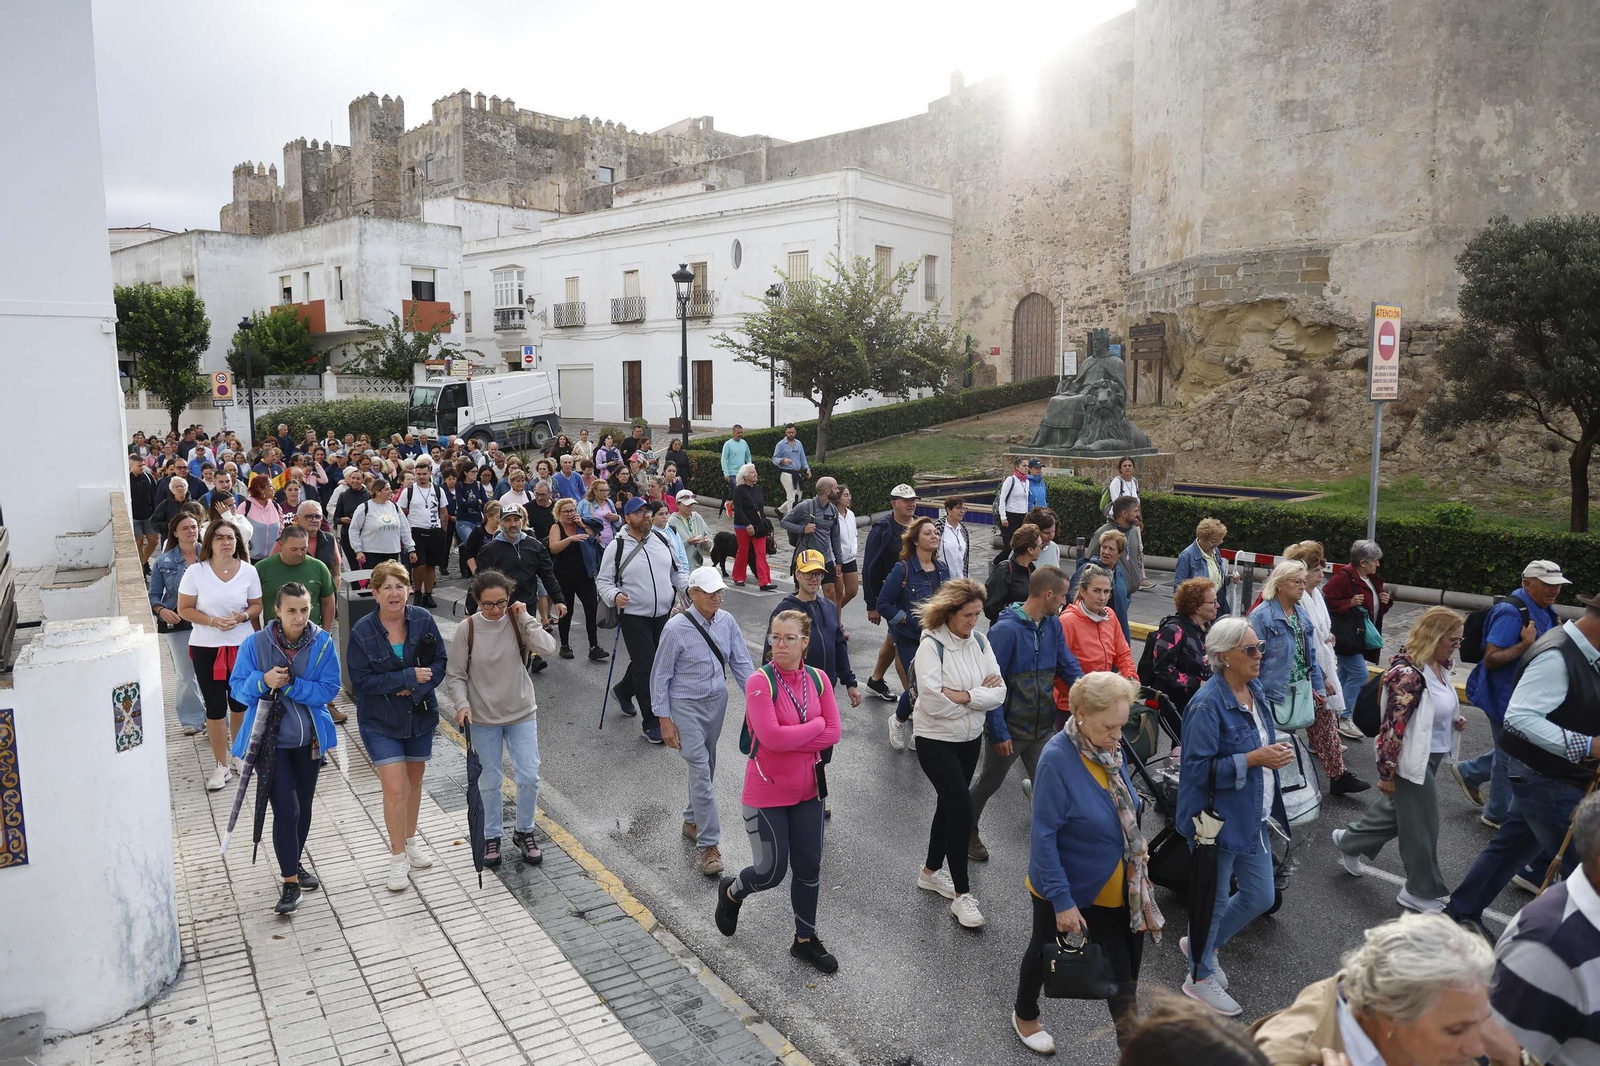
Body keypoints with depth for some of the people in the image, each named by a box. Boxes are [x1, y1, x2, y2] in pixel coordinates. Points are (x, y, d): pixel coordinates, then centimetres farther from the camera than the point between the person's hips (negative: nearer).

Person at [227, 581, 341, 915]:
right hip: (270, 740, -3)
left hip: (309, 739, 3)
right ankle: (290, 882, 4)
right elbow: (237, 687, -6)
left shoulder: (322, 643, -9)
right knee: (286, 810, -9)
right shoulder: (256, 644, -10)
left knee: (303, 806, 17)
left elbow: (329, 689, -13)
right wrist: (263, 681, -26)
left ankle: (294, 864, 39)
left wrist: (289, 685, -24)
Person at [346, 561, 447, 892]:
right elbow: (360, 681, -16)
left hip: (420, 716, 3)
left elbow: (440, 661, -4)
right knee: (395, 789, -7)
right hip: (380, 722, -3)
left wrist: (417, 689, -20)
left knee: (414, 780, 18)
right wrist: (409, 677, -23)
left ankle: (411, 840, 40)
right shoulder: (362, 632, -16)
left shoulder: (423, 620, -10)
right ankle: (398, 858, 10)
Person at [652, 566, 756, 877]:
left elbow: (741, 664, 0)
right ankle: (709, 846, -1)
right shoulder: (676, 628, -19)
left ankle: (692, 821, 42)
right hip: (687, 706, -5)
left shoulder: (726, 621, -6)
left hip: (717, 700, 5)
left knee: (707, 766, 19)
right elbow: (660, 676, -11)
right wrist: (664, 720, -11)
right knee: (701, 771, -8)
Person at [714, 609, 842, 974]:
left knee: (808, 867, 13)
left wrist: (790, 741, -19)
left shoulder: (817, 679, -4)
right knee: (771, 872, 4)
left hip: (807, 790, 5)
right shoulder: (760, 682, -19)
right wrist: (815, 725, -16)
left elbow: (833, 733, -8)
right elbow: (771, 737, -28)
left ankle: (805, 939, 33)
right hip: (766, 793, -5)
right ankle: (731, 892, 38)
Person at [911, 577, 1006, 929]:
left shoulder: (980, 642, -1)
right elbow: (933, 702, -27)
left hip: (970, 739, 6)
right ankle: (961, 894, 3)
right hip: (936, 740, -6)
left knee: (950, 805, 18)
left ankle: (931, 871, 38)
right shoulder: (931, 645, -19)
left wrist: (962, 695, -22)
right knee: (962, 809, -11)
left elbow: (998, 693, -7)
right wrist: (980, 693, -17)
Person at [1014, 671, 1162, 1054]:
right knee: (1047, 953, 21)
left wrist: (1135, 847, 14)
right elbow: (1044, 837, -26)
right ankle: (1024, 1016, 49)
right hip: (1067, 891, -5)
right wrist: (1061, 901, -23)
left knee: (1123, 974, 9)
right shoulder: (1057, 759, -29)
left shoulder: (1109, 748, -9)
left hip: (1116, 889, 5)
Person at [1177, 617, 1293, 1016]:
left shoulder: (1254, 690, 3)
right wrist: (1254, 759, -27)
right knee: (1215, 900, 9)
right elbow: (1197, 767, -25)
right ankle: (1200, 976, 32)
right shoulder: (1208, 703, -24)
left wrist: (1275, 752, 4)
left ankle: (1200, 943, 41)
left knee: (1260, 897, 18)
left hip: (1252, 816, 9)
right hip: (1218, 817, -8)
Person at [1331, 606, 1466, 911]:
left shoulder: (1438, 666, 2)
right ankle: (1420, 891, 22)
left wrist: (1453, 721, -1)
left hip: (1430, 756, 9)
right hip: (1412, 761, -9)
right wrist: (1387, 772, -19)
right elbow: (1393, 726, -23)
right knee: (1421, 825, 4)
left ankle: (1349, 840, 42)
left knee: (1396, 809, 22)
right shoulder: (1408, 674, -26)